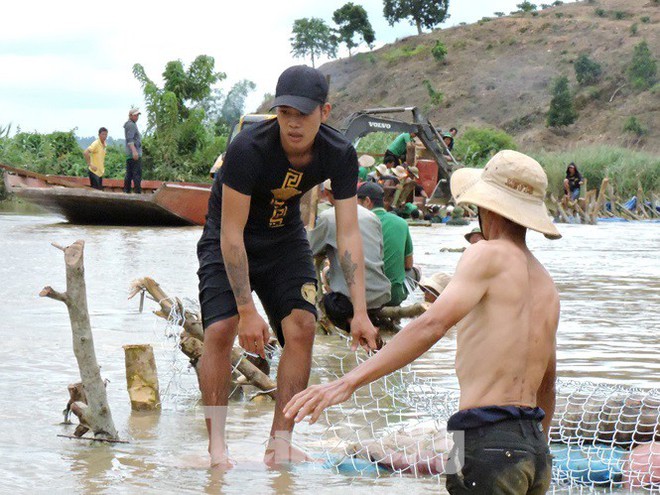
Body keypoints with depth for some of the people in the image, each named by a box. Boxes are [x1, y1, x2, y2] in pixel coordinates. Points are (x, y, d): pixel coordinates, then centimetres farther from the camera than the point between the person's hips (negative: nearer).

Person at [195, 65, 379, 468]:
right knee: (221, 329, -20)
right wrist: (247, 310, -32)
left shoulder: (340, 155, -19)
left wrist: (360, 312, -23)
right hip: (229, 242, -3)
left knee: (302, 326, -13)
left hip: (285, 239, 4)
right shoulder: (248, 148, -32)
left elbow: (349, 233, -17)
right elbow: (232, 234, -30)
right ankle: (216, 447, -13)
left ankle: (280, 443, -5)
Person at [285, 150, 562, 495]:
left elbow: (433, 324, -20)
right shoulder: (546, 285, 20)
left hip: (489, 441, -8)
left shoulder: (489, 255, -5)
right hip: (535, 450, 8)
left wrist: (350, 381, -26)